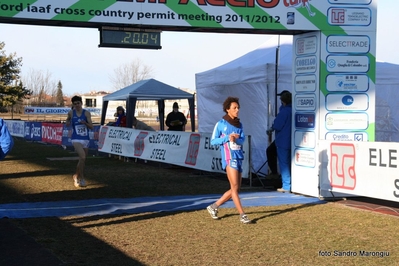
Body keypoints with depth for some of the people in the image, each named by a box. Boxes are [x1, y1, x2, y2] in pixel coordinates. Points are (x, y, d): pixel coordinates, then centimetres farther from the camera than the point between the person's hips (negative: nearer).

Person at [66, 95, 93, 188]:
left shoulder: (87, 113, -2)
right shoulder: (71, 113, 0)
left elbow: (91, 127, -6)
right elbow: (68, 122, 21)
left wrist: (85, 123, -25)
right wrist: (68, 122, -2)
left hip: (85, 139, 3)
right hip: (76, 139, -3)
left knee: (82, 159, 13)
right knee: (82, 157, -23)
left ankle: (76, 176, 38)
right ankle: (82, 179, -13)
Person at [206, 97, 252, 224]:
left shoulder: (239, 125, 13)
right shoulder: (221, 124, -1)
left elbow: (242, 139, 0)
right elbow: (213, 141, -2)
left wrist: (235, 139, -22)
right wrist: (227, 137, -14)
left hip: (239, 158, 7)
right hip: (229, 158, -7)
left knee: (236, 189, 9)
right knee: (235, 187, -10)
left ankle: (214, 206, 21)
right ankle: (242, 215, -5)